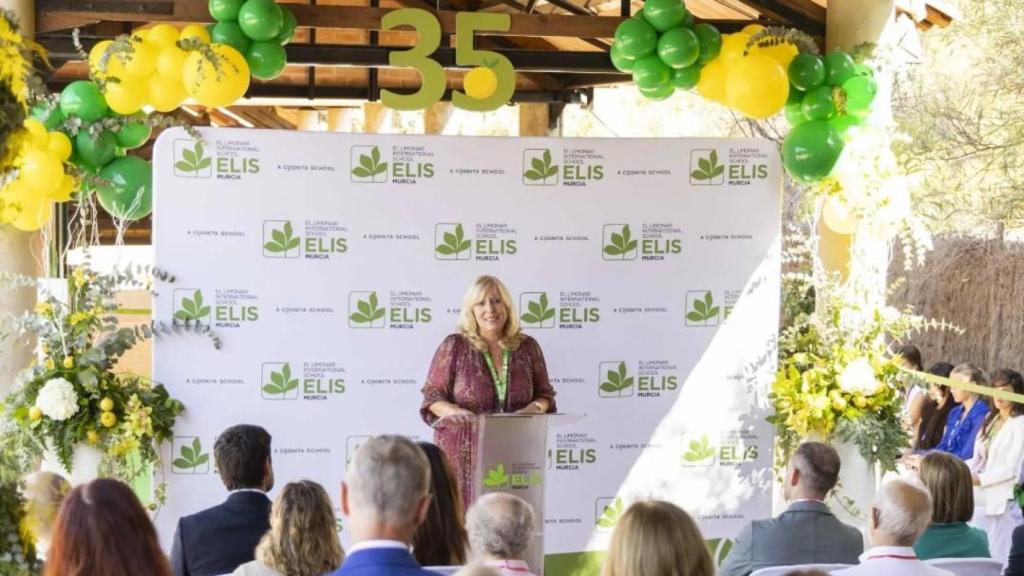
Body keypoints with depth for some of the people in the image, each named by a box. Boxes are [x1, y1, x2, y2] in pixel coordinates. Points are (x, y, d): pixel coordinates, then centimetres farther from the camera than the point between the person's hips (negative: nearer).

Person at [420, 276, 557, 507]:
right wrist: (455, 412, -18)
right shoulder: (454, 346, 1)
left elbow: (545, 394, 16)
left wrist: (535, 407, -6)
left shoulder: (527, 347, 9)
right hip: (464, 454, -2)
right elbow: (432, 396, 2)